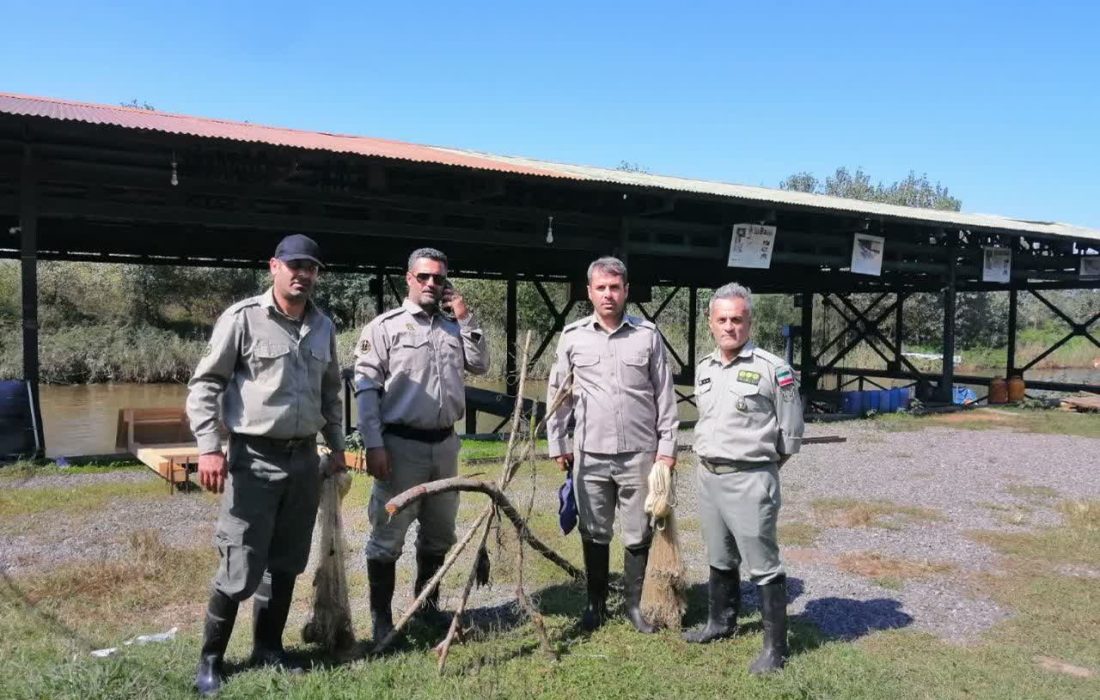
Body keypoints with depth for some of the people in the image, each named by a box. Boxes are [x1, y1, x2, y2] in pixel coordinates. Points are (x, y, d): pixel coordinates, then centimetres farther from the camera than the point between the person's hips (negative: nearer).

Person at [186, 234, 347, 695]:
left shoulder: (323, 326, 9)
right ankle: (210, 659, 17)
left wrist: (336, 445, 18)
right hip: (254, 458, -5)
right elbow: (204, 385, -8)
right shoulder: (243, 318, -8)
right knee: (241, 568, -2)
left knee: (286, 564, 14)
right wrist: (208, 447, -17)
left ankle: (268, 650, 29)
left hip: (304, 458, 6)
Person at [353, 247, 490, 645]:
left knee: (439, 532, 16)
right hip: (401, 445, -6)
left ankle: (427, 605, 33)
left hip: (445, 444, 6)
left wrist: (465, 318, 1)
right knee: (388, 534, 1)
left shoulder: (454, 326, 12)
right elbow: (366, 387, -9)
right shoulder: (385, 327, -5)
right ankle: (381, 618, 14)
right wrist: (373, 444, -16)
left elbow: (481, 365, 9)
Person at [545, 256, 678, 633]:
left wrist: (667, 445, 2)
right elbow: (557, 393, 8)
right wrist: (557, 444, 8)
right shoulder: (572, 336, 1)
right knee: (594, 534, 12)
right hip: (589, 454, 1)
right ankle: (596, 603, 29)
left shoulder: (647, 335, 0)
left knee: (639, 535, 9)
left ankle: (634, 603, 26)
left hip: (640, 453, 0)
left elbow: (664, 394, 4)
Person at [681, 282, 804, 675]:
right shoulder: (703, 368, 9)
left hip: (750, 480, -6)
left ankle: (775, 647, 11)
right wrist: (712, 456, 15)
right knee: (720, 560, 21)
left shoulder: (772, 369, -11)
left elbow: (791, 432, -3)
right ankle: (720, 623, 37)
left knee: (763, 566, 0)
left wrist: (760, 464, 5)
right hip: (708, 476, 7)